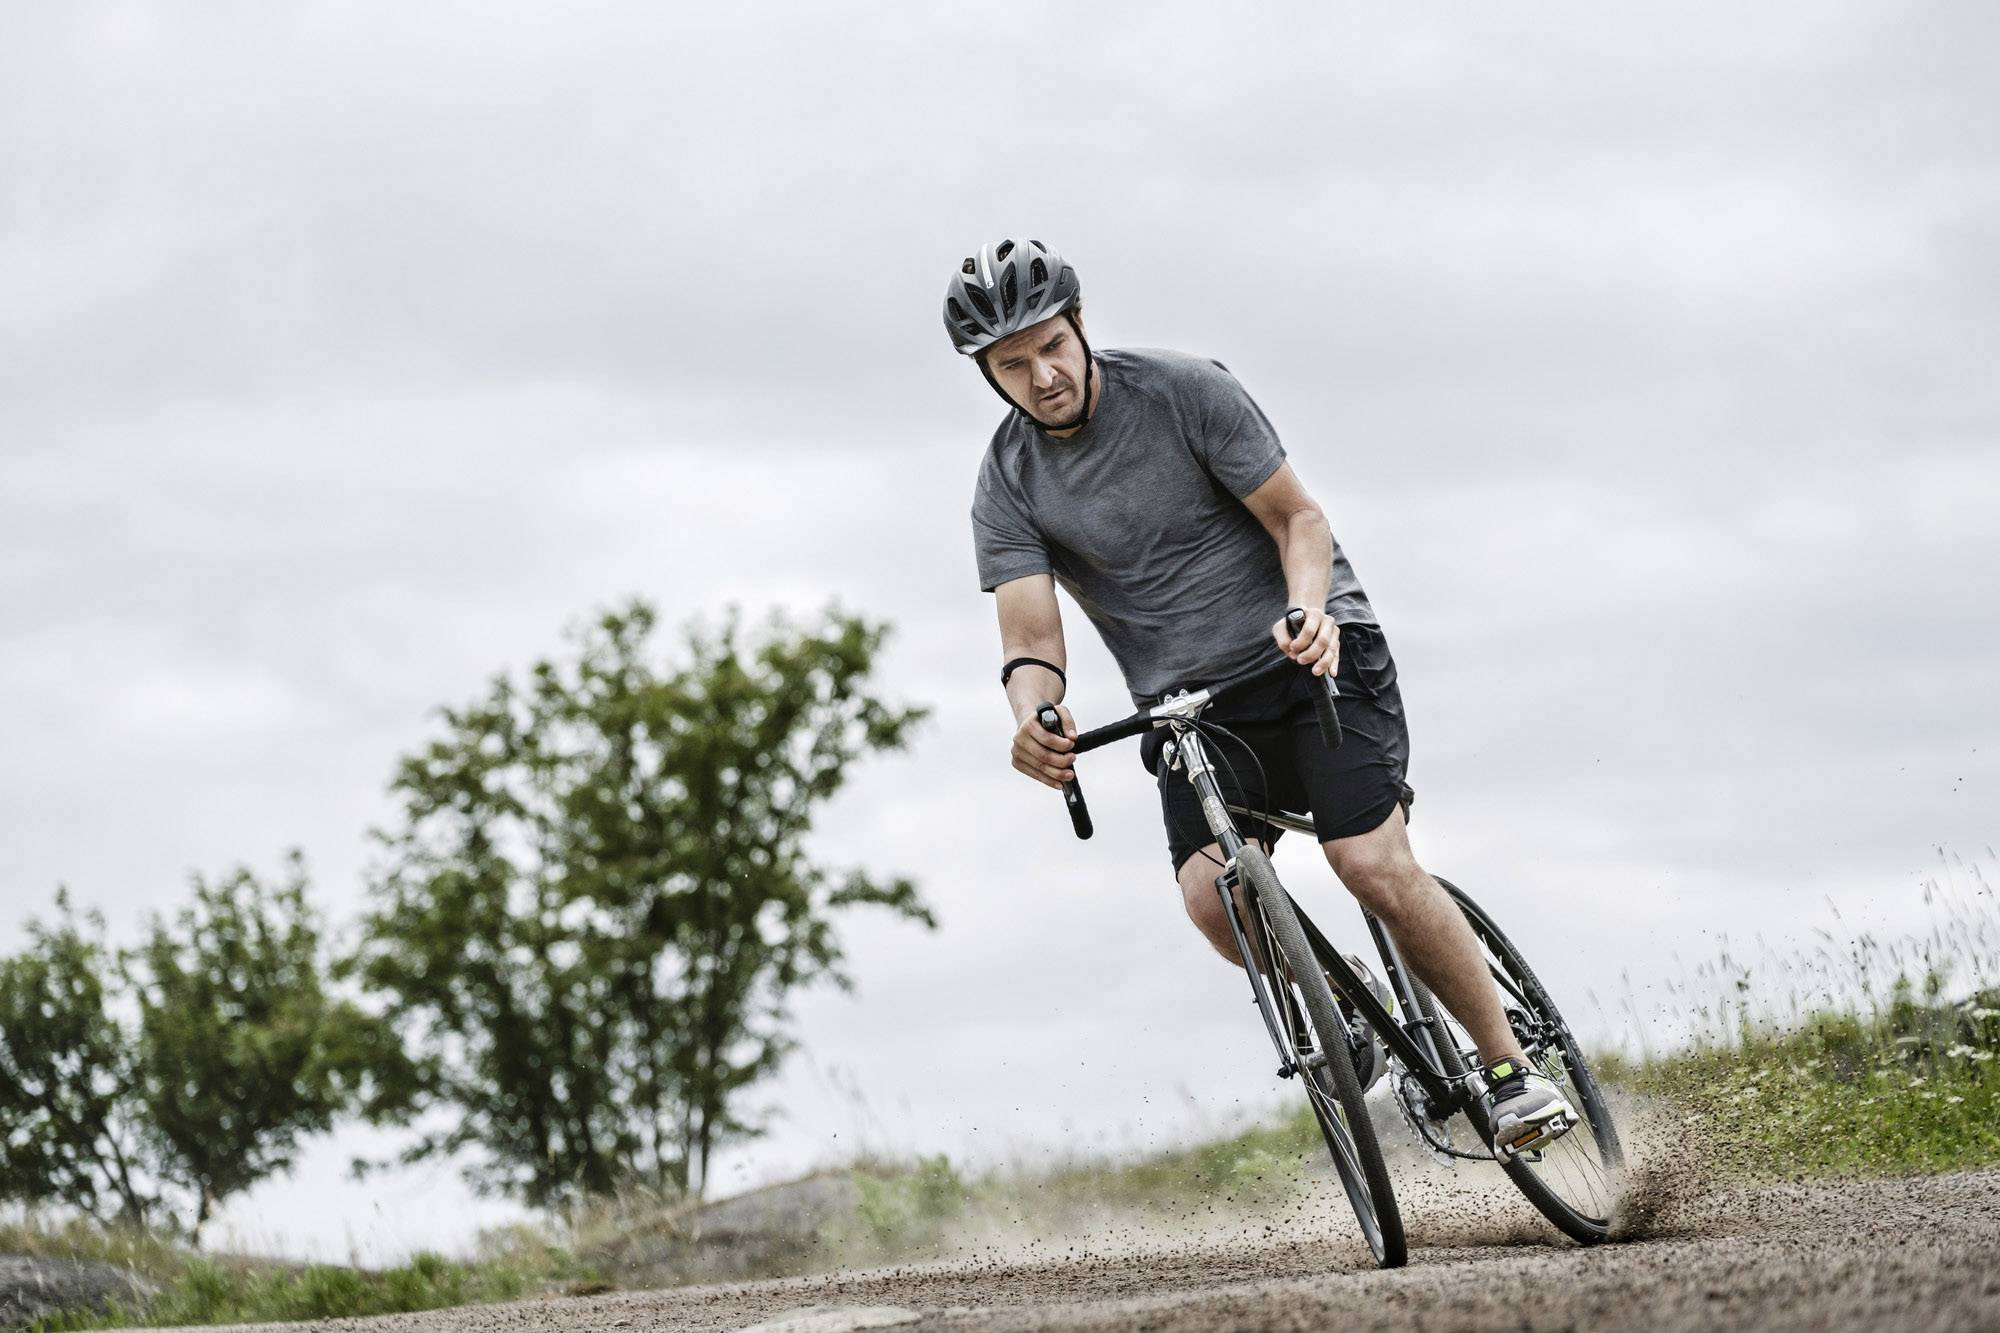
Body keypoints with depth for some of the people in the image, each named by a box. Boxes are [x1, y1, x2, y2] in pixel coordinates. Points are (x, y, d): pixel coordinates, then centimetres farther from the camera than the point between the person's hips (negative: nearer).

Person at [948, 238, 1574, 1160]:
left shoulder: (1186, 391, -11)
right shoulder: (1008, 486, -5)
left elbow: (1298, 517, -9)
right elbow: (1030, 636, -13)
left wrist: (1309, 612, -30)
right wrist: (1035, 719, -36)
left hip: (1311, 656, -3)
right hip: (1190, 703, 3)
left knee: (1374, 868, -19)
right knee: (1211, 896, -20)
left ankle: (1509, 1065, -5)